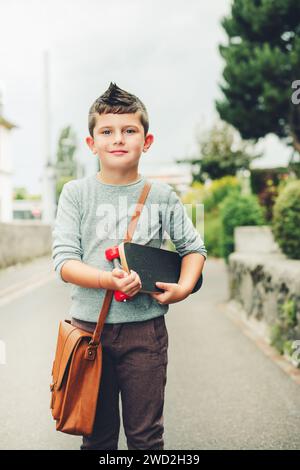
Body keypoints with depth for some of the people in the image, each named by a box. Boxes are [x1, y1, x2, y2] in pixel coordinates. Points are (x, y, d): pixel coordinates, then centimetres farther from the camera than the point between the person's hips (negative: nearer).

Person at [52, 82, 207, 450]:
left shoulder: (161, 195, 2)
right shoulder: (76, 192, 0)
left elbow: (193, 247, 12)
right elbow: (64, 260, -7)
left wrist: (184, 288, -7)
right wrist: (107, 279, -24)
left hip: (145, 327, 0)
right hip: (89, 325, 0)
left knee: (146, 434, 9)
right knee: (97, 434, 13)